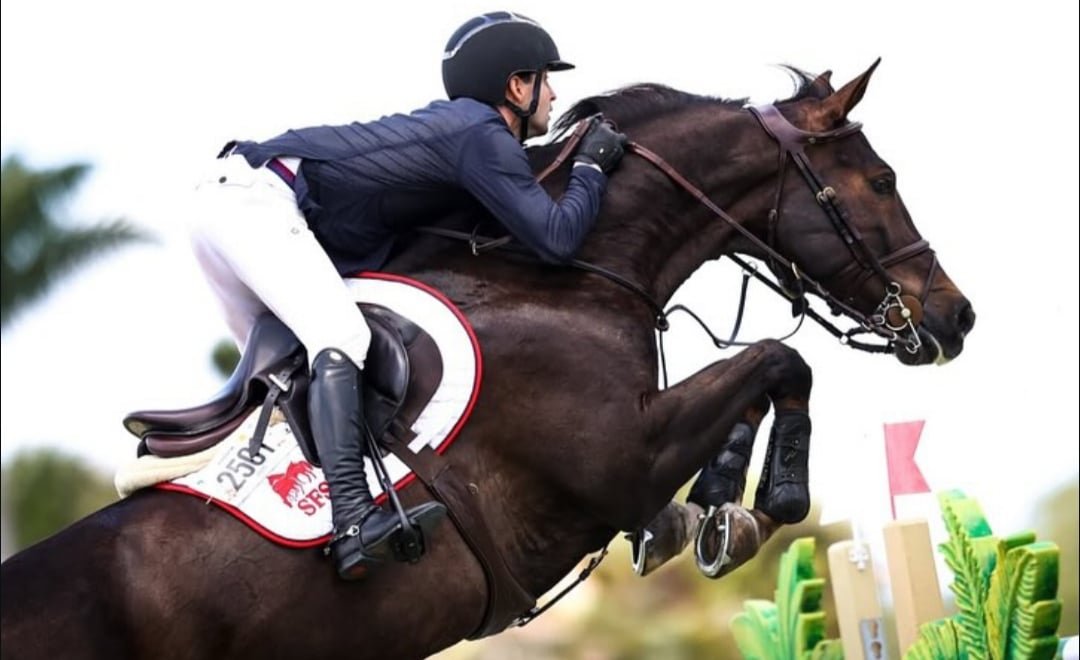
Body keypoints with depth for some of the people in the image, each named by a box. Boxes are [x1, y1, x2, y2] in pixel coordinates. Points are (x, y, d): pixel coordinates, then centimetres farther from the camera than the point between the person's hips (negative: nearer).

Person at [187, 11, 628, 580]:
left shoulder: (455, 123, 22)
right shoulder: (483, 136, -7)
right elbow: (556, 238, -13)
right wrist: (592, 166, 2)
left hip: (227, 197, 11)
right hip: (257, 199, -11)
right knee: (339, 338, -25)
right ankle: (352, 523, -39)